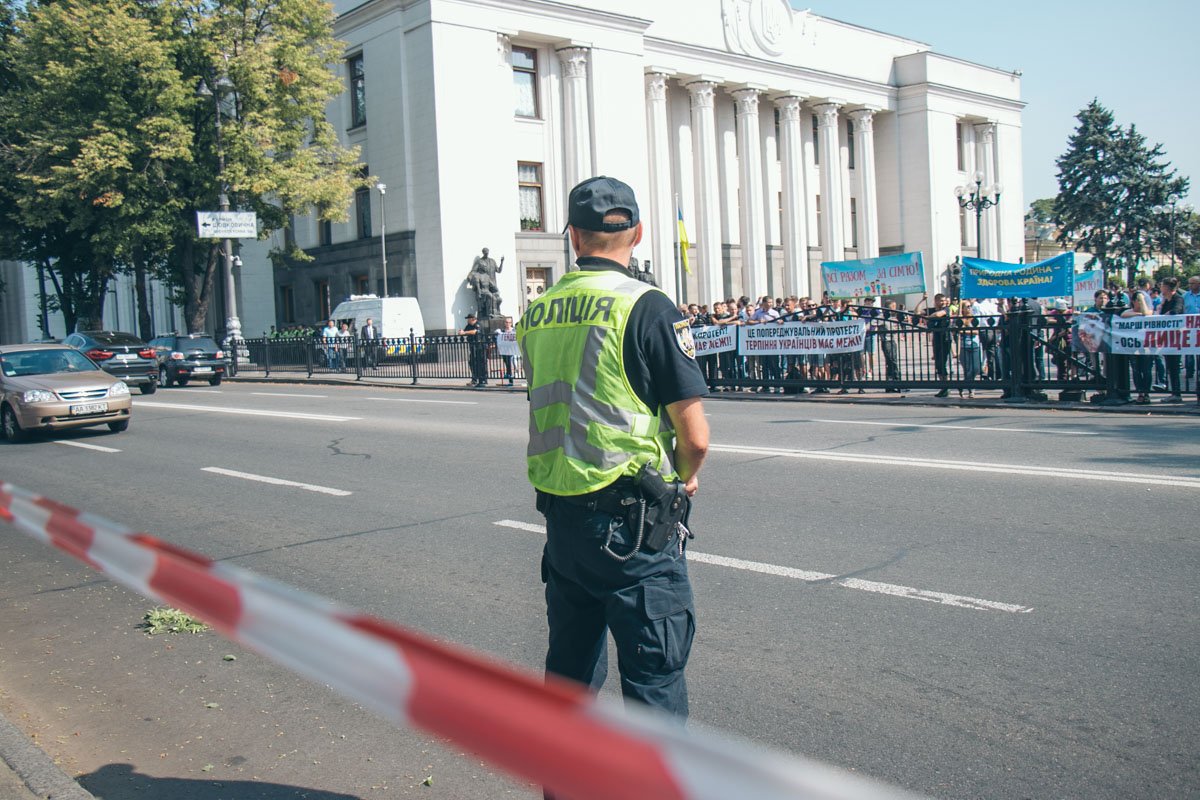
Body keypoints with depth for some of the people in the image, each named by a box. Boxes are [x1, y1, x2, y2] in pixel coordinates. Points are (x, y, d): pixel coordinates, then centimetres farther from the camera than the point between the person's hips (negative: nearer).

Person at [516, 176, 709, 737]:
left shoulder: (536, 312, 7)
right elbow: (695, 436, -13)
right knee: (653, 676, 4)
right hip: (632, 524, -6)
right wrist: (685, 478, 9)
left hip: (559, 516, 6)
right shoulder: (646, 307, -11)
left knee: (570, 667, 19)